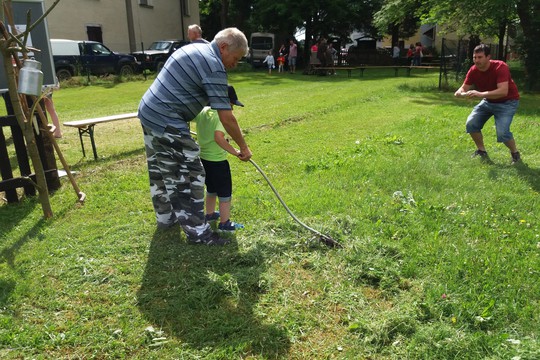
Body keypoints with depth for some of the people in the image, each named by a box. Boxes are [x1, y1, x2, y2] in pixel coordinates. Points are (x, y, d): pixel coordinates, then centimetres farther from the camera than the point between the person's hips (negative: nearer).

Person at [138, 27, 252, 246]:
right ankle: (197, 231, 1)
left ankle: (166, 217, 35)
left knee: (161, 170, 20)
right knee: (190, 174, -5)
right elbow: (226, 117, -19)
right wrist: (243, 147, -9)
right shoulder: (214, 66, -16)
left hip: (149, 112, 11)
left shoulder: (196, 49, 16)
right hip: (166, 121, -11)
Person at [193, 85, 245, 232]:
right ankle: (225, 223, 17)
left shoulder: (202, 111, 1)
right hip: (217, 161, -8)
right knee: (225, 193, 8)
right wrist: (234, 152, -32)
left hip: (203, 158, 8)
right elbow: (218, 137, -36)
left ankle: (210, 214, 42)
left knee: (211, 189, 27)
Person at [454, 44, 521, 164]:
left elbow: (503, 91, -41)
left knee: (502, 132, -21)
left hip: (507, 102, -6)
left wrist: (481, 94, -52)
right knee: (471, 124, -7)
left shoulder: (500, 67, -30)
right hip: (488, 101, 6)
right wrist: (460, 92, -33)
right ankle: (481, 151, 13)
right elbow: (464, 87, -7)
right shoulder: (473, 70, -13)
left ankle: (515, 153, 8)